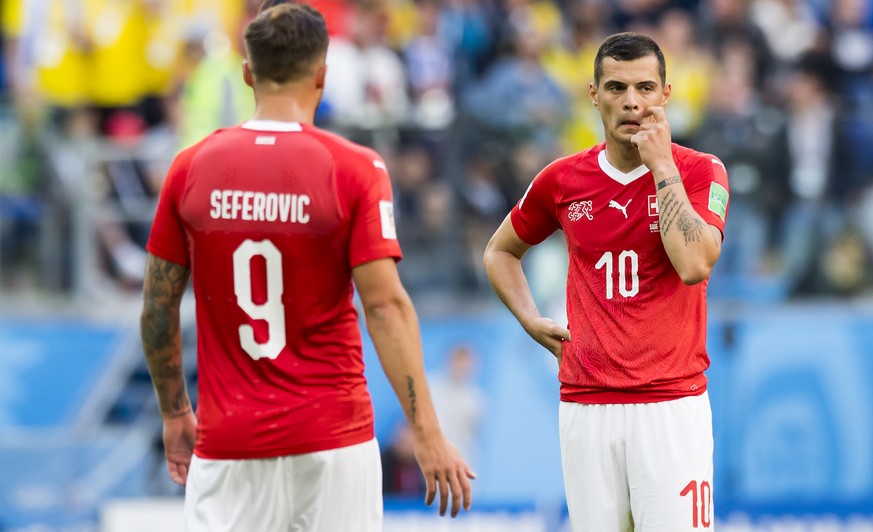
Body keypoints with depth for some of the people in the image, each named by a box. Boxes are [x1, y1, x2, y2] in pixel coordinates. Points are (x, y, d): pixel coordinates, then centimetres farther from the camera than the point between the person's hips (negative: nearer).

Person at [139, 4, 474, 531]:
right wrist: (428, 433, -12)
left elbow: (158, 307, 6)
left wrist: (174, 414, 19)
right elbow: (385, 304, -12)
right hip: (332, 440, -2)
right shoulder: (354, 169, -6)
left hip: (226, 442, 2)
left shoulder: (191, 167, 2)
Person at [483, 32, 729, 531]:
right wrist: (532, 321, 9)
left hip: (672, 406, -3)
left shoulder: (700, 171, -1)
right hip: (585, 409, 3)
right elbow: (501, 251, 25)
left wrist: (660, 165, -13)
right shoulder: (563, 180, 7)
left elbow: (695, 265, -19)